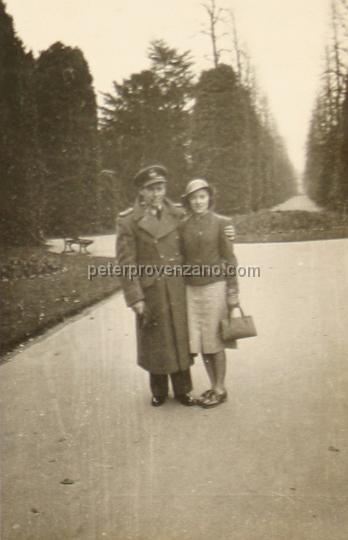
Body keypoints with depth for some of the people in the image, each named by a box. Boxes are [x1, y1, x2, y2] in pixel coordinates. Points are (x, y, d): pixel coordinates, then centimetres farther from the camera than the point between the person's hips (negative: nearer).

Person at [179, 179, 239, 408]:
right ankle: (214, 387, 25)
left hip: (214, 288, -4)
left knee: (215, 341, 4)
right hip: (191, 290, 4)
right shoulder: (183, 226, 6)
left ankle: (220, 391, 19)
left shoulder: (222, 223, -5)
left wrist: (232, 295, -7)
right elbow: (182, 260, 11)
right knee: (200, 342, 9)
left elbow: (229, 261, -4)